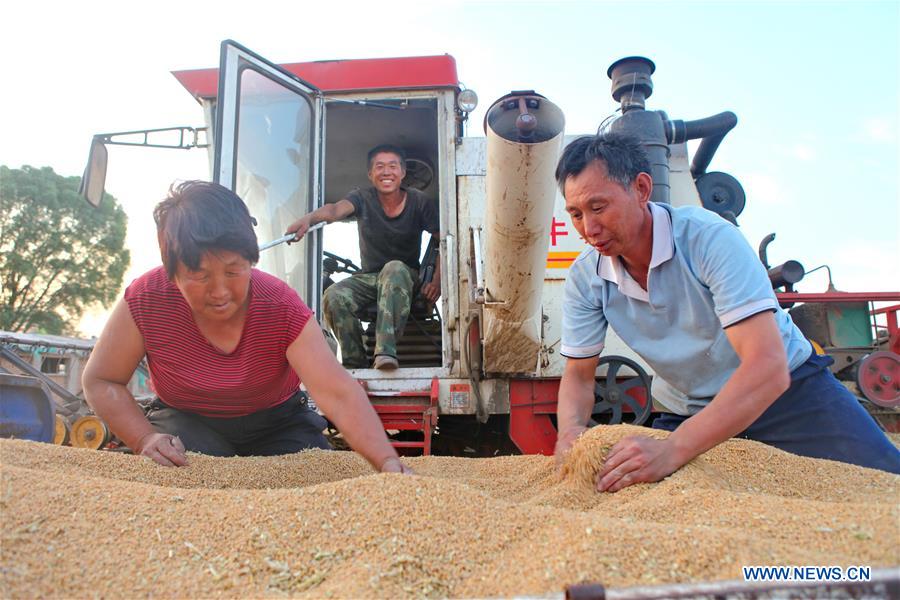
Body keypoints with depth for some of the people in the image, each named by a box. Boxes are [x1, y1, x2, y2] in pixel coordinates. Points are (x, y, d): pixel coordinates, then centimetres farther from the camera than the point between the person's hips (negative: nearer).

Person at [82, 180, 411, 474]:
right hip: (187, 423, 1)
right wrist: (145, 439, -27)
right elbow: (100, 381, -10)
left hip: (276, 424, 0)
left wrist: (389, 463, -50)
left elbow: (338, 393, -36)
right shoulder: (146, 300, -23)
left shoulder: (281, 307, -27)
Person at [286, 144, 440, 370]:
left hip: (405, 277, -2)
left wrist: (436, 281, -18)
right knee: (333, 297, -27)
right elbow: (335, 209, -25)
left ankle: (385, 351, -45)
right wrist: (309, 218, -47)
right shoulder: (363, 199, -3)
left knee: (394, 268, -37)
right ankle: (355, 364, -11)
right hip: (367, 276, 2)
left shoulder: (419, 202, -5)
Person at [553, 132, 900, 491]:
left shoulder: (709, 238, -28)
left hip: (788, 390, -3)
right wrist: (570, 430, -29)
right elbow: (578, 375, -6)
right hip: (686, 413, 3)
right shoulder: (585, 278, -13)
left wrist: (673, 449, -47)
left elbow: (769, 367, -36)